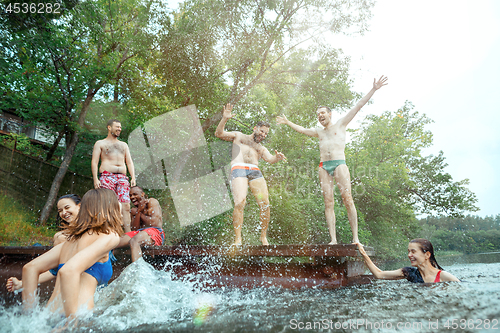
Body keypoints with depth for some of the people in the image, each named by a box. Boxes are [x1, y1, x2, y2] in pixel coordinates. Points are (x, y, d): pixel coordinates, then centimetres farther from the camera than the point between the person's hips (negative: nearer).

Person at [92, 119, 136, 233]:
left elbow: (129, 162, 19)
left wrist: (133, 177, 4)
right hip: (107, 176, -3)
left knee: (126, 205, -10)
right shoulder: (100, 144, 16)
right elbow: (94, 162, 6)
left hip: (122, 177, 3)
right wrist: (95, 179, -8)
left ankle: (128, 233, -12)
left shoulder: (123, 145, 27)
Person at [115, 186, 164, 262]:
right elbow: (134, 229, 6)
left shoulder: (151, 202, 3)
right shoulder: (134, 210, 21)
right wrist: (138, 212, -3)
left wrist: (140, 214, 4)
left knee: (133, 241, -38)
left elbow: (154, 223, -11)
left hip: (155, 231, -7)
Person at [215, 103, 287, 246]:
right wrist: (224, 119, 0)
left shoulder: (262, 148, 31)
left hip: (255, 171, 4)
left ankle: (263, 236, 3)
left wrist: (277, 157, -13)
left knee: (265, 204, -12)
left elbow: (270, 159, 11)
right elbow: (219, 134, 17)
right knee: (240, 203, -21)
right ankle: (238, 239, -13)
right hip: (238, 169, -3)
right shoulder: (238, 136, 27)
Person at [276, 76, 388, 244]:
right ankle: (333, 240, -9)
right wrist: (288, 122, 50)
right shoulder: (319, 132, 27)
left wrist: (373, 89, 9)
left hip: (339, 164, -4)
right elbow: (302, 130, 43)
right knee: (328, 202, -6)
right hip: (324, 167, 4)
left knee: (347, 200, -13)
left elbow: (358, 106, 12)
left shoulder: (340, 124, 15)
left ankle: (355, 238, -12)